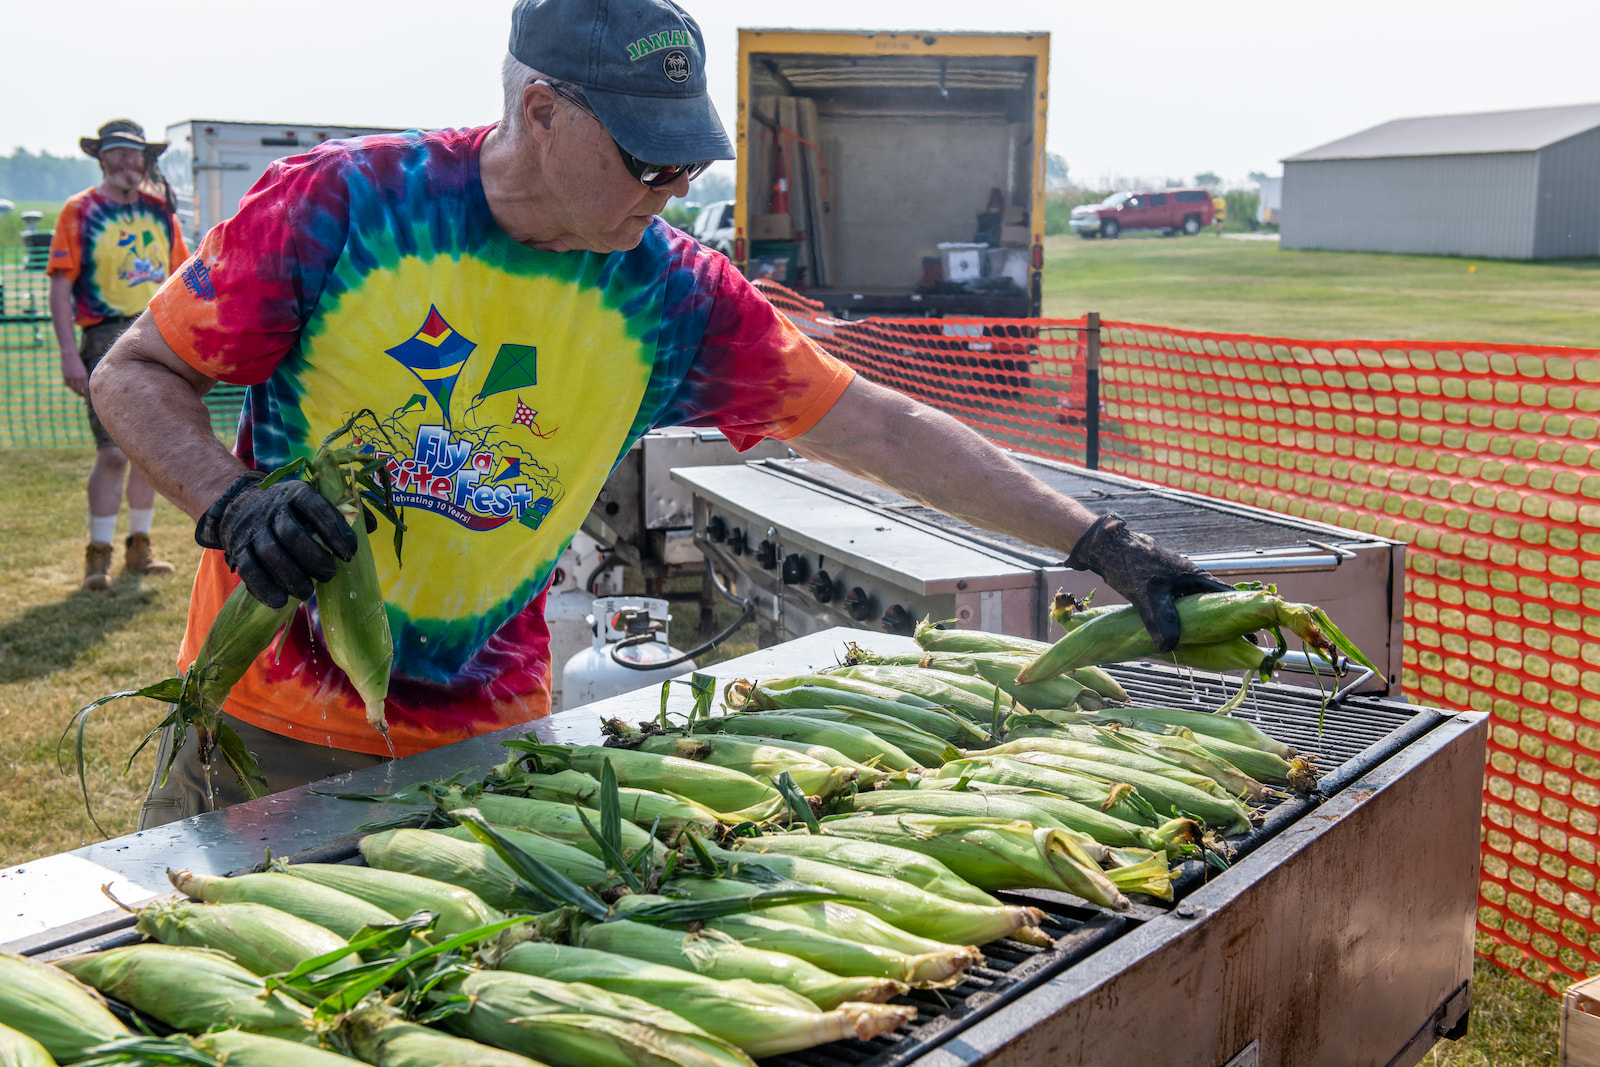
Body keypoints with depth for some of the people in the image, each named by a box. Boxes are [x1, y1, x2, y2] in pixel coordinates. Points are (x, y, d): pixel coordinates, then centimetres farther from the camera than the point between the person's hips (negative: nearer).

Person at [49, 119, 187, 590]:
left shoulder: (160, 210, 12)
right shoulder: (79, 211, 0)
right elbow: (60, 287, -5)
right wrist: (69, 353, -13)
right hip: (108, 338, -4)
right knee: (113, 453, -9)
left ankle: (139, 547, 20)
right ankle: (98, 554, 1)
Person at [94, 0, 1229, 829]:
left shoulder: (673, 294, -8)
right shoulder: (343, 203, -15)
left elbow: (882, 429, -6)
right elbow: (136, 374, -6)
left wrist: (1101, 542, -7)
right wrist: (234, 501, -27)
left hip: (487, 735, 2)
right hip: (272, 723, -1)